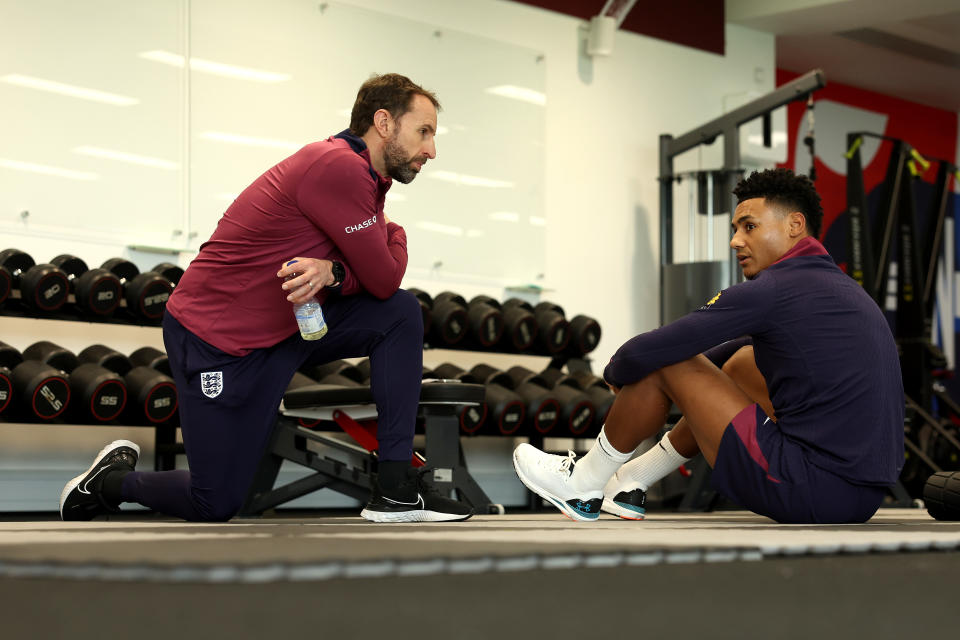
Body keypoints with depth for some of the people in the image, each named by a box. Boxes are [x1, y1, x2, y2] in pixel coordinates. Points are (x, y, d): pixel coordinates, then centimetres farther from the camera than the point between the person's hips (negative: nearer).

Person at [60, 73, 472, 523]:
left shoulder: (359, 174, 7)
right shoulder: (339, 167, -24)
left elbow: (370, 276, 0)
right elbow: (383, 279, -20)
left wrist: (331, 273, -20)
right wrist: (395, 236, -1)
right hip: (214, 339, -9)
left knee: (400, 315, -7)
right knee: (216, 506, -5)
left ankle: (395, 489, -5)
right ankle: (110, 480, 25)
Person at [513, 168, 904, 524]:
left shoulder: (772, 290, -11)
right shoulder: (843, 287, 16)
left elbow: (645, 352, -9)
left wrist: (616, 374, 13)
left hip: (812, 493, -9)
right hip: (864, 498, 9)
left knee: (666, 363, 3)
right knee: (743, 361, 28)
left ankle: (584, 486, 23)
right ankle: (631, 485, 34)